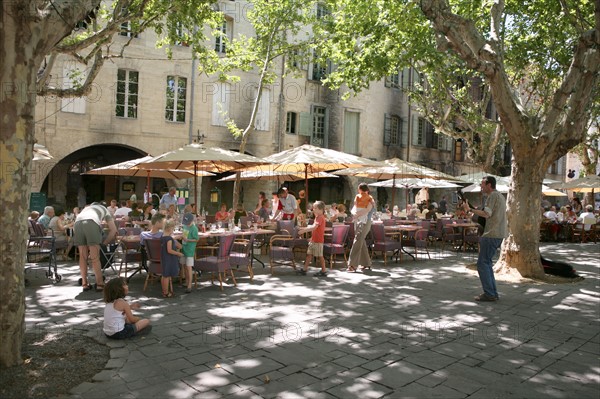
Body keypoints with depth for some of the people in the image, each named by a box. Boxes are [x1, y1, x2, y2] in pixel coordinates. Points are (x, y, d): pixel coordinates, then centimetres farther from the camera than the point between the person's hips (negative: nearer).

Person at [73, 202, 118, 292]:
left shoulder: (86, 208, 43)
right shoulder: (104, 209, 34)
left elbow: (74, 228, 36)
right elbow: (113, 230, 22)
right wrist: (104, 243, 27)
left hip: (78, 223, 3)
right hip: (92, 223, -3)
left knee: (83, 256, 12)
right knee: (95, 257, 1)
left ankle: (84, 284, 16)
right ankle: (100, 284, 4)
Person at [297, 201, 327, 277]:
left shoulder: (320, 218, -17)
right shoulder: (317, 217, 16)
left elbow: (314, 227, -30)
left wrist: (304, 230, -32)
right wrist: (303, 228, 19)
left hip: (318, 241, -10)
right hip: (313, 240, 10)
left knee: (319, 256, -2)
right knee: (309, 254, 10)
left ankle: (324, 271, 6)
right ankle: (305, 269, 15)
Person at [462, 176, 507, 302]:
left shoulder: (493, 196, -11)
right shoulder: (499, 196, 21)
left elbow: (487, 214, -20)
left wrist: (470, 209, -16)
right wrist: (477, 210, 15)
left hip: (491, 235, -10)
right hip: (498, 234, 10)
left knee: (482, 263, -6)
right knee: (487, 263, 15)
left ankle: (489, 294, -5)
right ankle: (493, 292, 17)